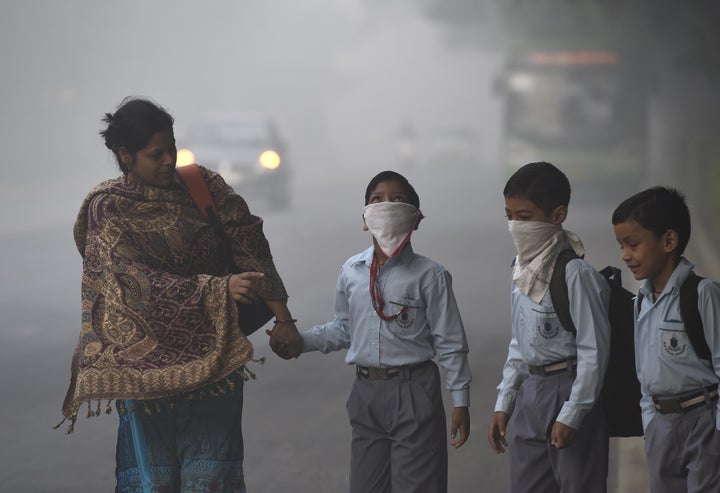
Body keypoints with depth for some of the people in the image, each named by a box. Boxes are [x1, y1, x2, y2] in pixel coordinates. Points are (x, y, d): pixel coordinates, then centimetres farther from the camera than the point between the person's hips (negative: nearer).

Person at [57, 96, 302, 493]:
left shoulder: (204, 186, 5)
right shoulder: (108, 208, -5)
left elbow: (251, 250, 1)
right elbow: (137, 281, -15)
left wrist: (282, 318, -8)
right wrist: (218, 289, -25)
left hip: (214, 355, 2)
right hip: (150, 362, -2)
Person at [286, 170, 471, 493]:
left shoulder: (429, 275, -7)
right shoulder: (351, 272, 4)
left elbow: (450, 345, -5)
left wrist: (460, 403, -5)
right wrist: (298, 341, 4)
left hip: (414, 393, -4)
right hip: (366, 392, 4)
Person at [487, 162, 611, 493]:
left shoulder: (575, 273, -17)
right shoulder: (522, 269, 8)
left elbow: (594, 350, -16)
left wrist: (571, 415, -16)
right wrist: (503, 404, 14)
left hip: (567, 391, -8)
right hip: (529, 391, 8)